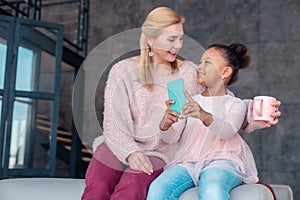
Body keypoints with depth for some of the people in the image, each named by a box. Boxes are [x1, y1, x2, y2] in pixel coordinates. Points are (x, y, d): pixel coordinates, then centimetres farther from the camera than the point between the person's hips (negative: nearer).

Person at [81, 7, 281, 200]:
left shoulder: (189, 73, 5)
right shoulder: (123, 72, 1)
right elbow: (114, 123, -4)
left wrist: (252, 116, -20)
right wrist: (130, 152, -21)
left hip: (159, 153, 0)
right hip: (120, 146, 0)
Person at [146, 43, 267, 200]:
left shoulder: (235, 104, 12)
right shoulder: (190, 102, 21)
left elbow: (228, 131, -12)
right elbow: (172, 138, 8)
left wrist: (205, 117, -34)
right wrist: (165, 125, -16)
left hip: (222, 162, -3)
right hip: (188, 161, 3)